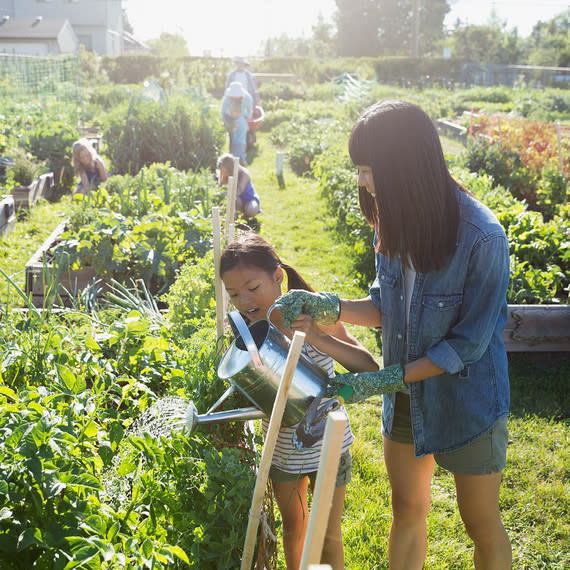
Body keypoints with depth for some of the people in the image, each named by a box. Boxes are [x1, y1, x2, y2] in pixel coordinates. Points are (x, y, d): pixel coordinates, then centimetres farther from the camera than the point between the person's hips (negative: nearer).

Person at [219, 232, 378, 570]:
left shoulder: (313, 316, -23)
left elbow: (369, 368, -30)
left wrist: (317, 337, -42)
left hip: (326, 445, -3)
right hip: (281, 449, 3)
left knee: (327, 535, 14)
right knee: (293, 527, 25)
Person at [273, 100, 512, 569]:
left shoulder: (482, 238, -27)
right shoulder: (395, 222, -8)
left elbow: (469, 341, -20)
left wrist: (387, 380, -20)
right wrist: (328, 308, -12)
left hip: (466, 401, -6)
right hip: (406, 395, 6)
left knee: (481, 524, 15)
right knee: (407, 510, 22)